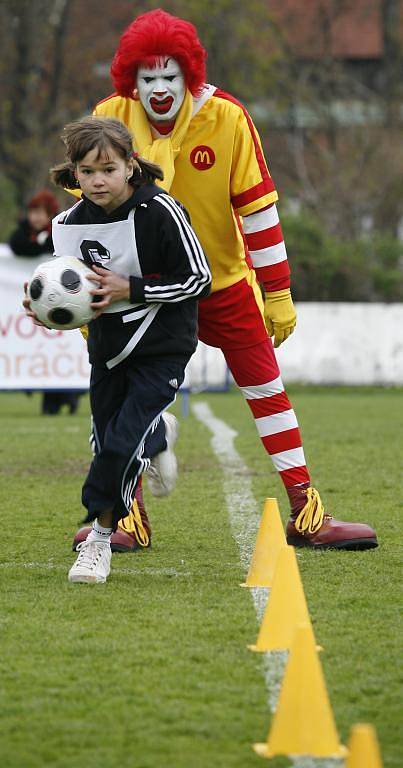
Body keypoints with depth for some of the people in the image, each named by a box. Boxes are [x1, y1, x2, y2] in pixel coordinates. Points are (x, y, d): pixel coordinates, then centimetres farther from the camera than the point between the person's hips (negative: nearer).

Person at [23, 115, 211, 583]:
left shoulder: (160, 212, -18)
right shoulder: (71, 224, -3)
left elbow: (197, 279, -13)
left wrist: (130, 289, -21)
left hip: (162, 347, -5)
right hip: (107, 347, 5)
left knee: (122, 443, -14)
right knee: (107, 440, 11)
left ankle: (99, 538, 3)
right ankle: (158, 436, 47)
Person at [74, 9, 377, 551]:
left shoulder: (226, 117, -17)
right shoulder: (111, 119, -15)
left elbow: (257, 206, -11)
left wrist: (277, 293, -9)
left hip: (224, 279, 0)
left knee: (267, 389, 1)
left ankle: (307, 514, 5)